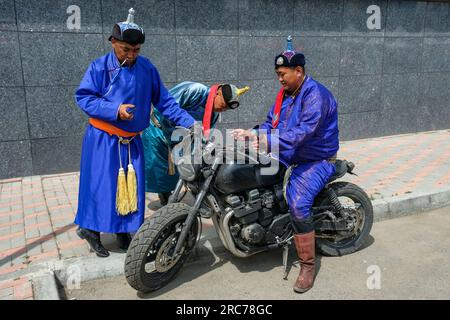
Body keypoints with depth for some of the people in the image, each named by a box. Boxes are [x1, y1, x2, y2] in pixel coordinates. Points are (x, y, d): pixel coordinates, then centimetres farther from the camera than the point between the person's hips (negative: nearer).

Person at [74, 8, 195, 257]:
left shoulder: (147, 68, 1)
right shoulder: (100, 67, -9)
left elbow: (163, 100, 2)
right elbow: (83, 97, -11)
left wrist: (188, 122, -6)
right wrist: (115, 110, -24)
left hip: (132, 141, 4)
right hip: (103, 139, -4)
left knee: (131, 188, 9)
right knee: (101, 186, 1)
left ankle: (124, 230, 26)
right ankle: (90, 229, 20)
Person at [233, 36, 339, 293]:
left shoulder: (316, 94, -20)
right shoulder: (285, 94, 9)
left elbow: (303, 132, -32)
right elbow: (272, 124, 9)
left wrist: (267, 142, -38)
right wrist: (252, 134, -12)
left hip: (315, 161, -9)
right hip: (288, 155, 9)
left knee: (297, 204, -29)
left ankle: (308, 264, -13)